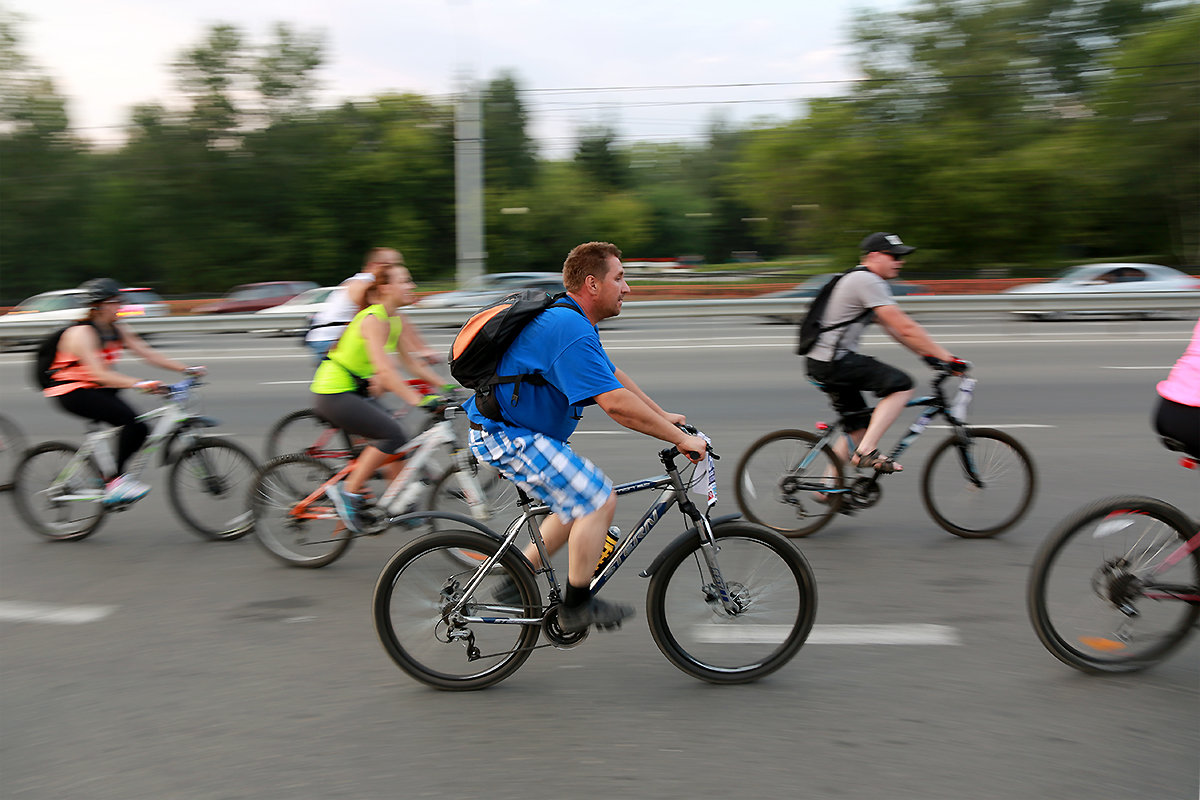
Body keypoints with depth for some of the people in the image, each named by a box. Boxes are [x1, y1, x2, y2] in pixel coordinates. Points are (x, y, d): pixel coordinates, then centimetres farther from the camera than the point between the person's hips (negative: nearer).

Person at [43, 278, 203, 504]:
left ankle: (105, 475, 10)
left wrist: (186, 369, -10)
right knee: (131, 421, -26)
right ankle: (114, 482, -20)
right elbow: (100, 374, -31)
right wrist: (139, 383, -45)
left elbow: (148, 353, 0)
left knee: (140, 430, -7)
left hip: (97, 390, 8)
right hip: (72, 392, -8)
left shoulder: (116, 330, 4)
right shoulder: (82, 333, -20)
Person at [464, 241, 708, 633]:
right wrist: (681, 439, -21)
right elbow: (615, 403, -28)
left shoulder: (570, 320, 12)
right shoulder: (570, 330, -24)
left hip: (511, 429, 11)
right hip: (507, 436, -11)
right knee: (599, 501, -11)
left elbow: (613, 375, 21)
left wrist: (663, 415, 19)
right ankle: (576, 607, 1)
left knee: (580, 506, 16)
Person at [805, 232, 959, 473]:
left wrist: (928, 354, 15)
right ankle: (866, 452, -18)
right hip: (834, 362, -11)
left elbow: (892, 328, 21)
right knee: (901, 384, -16)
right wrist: (947, 358, -15)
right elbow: (905, 328, -18)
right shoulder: (868, 281, -14)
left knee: (858, 425, 16)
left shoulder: (861, 279, 20)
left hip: (823, 361, 11)